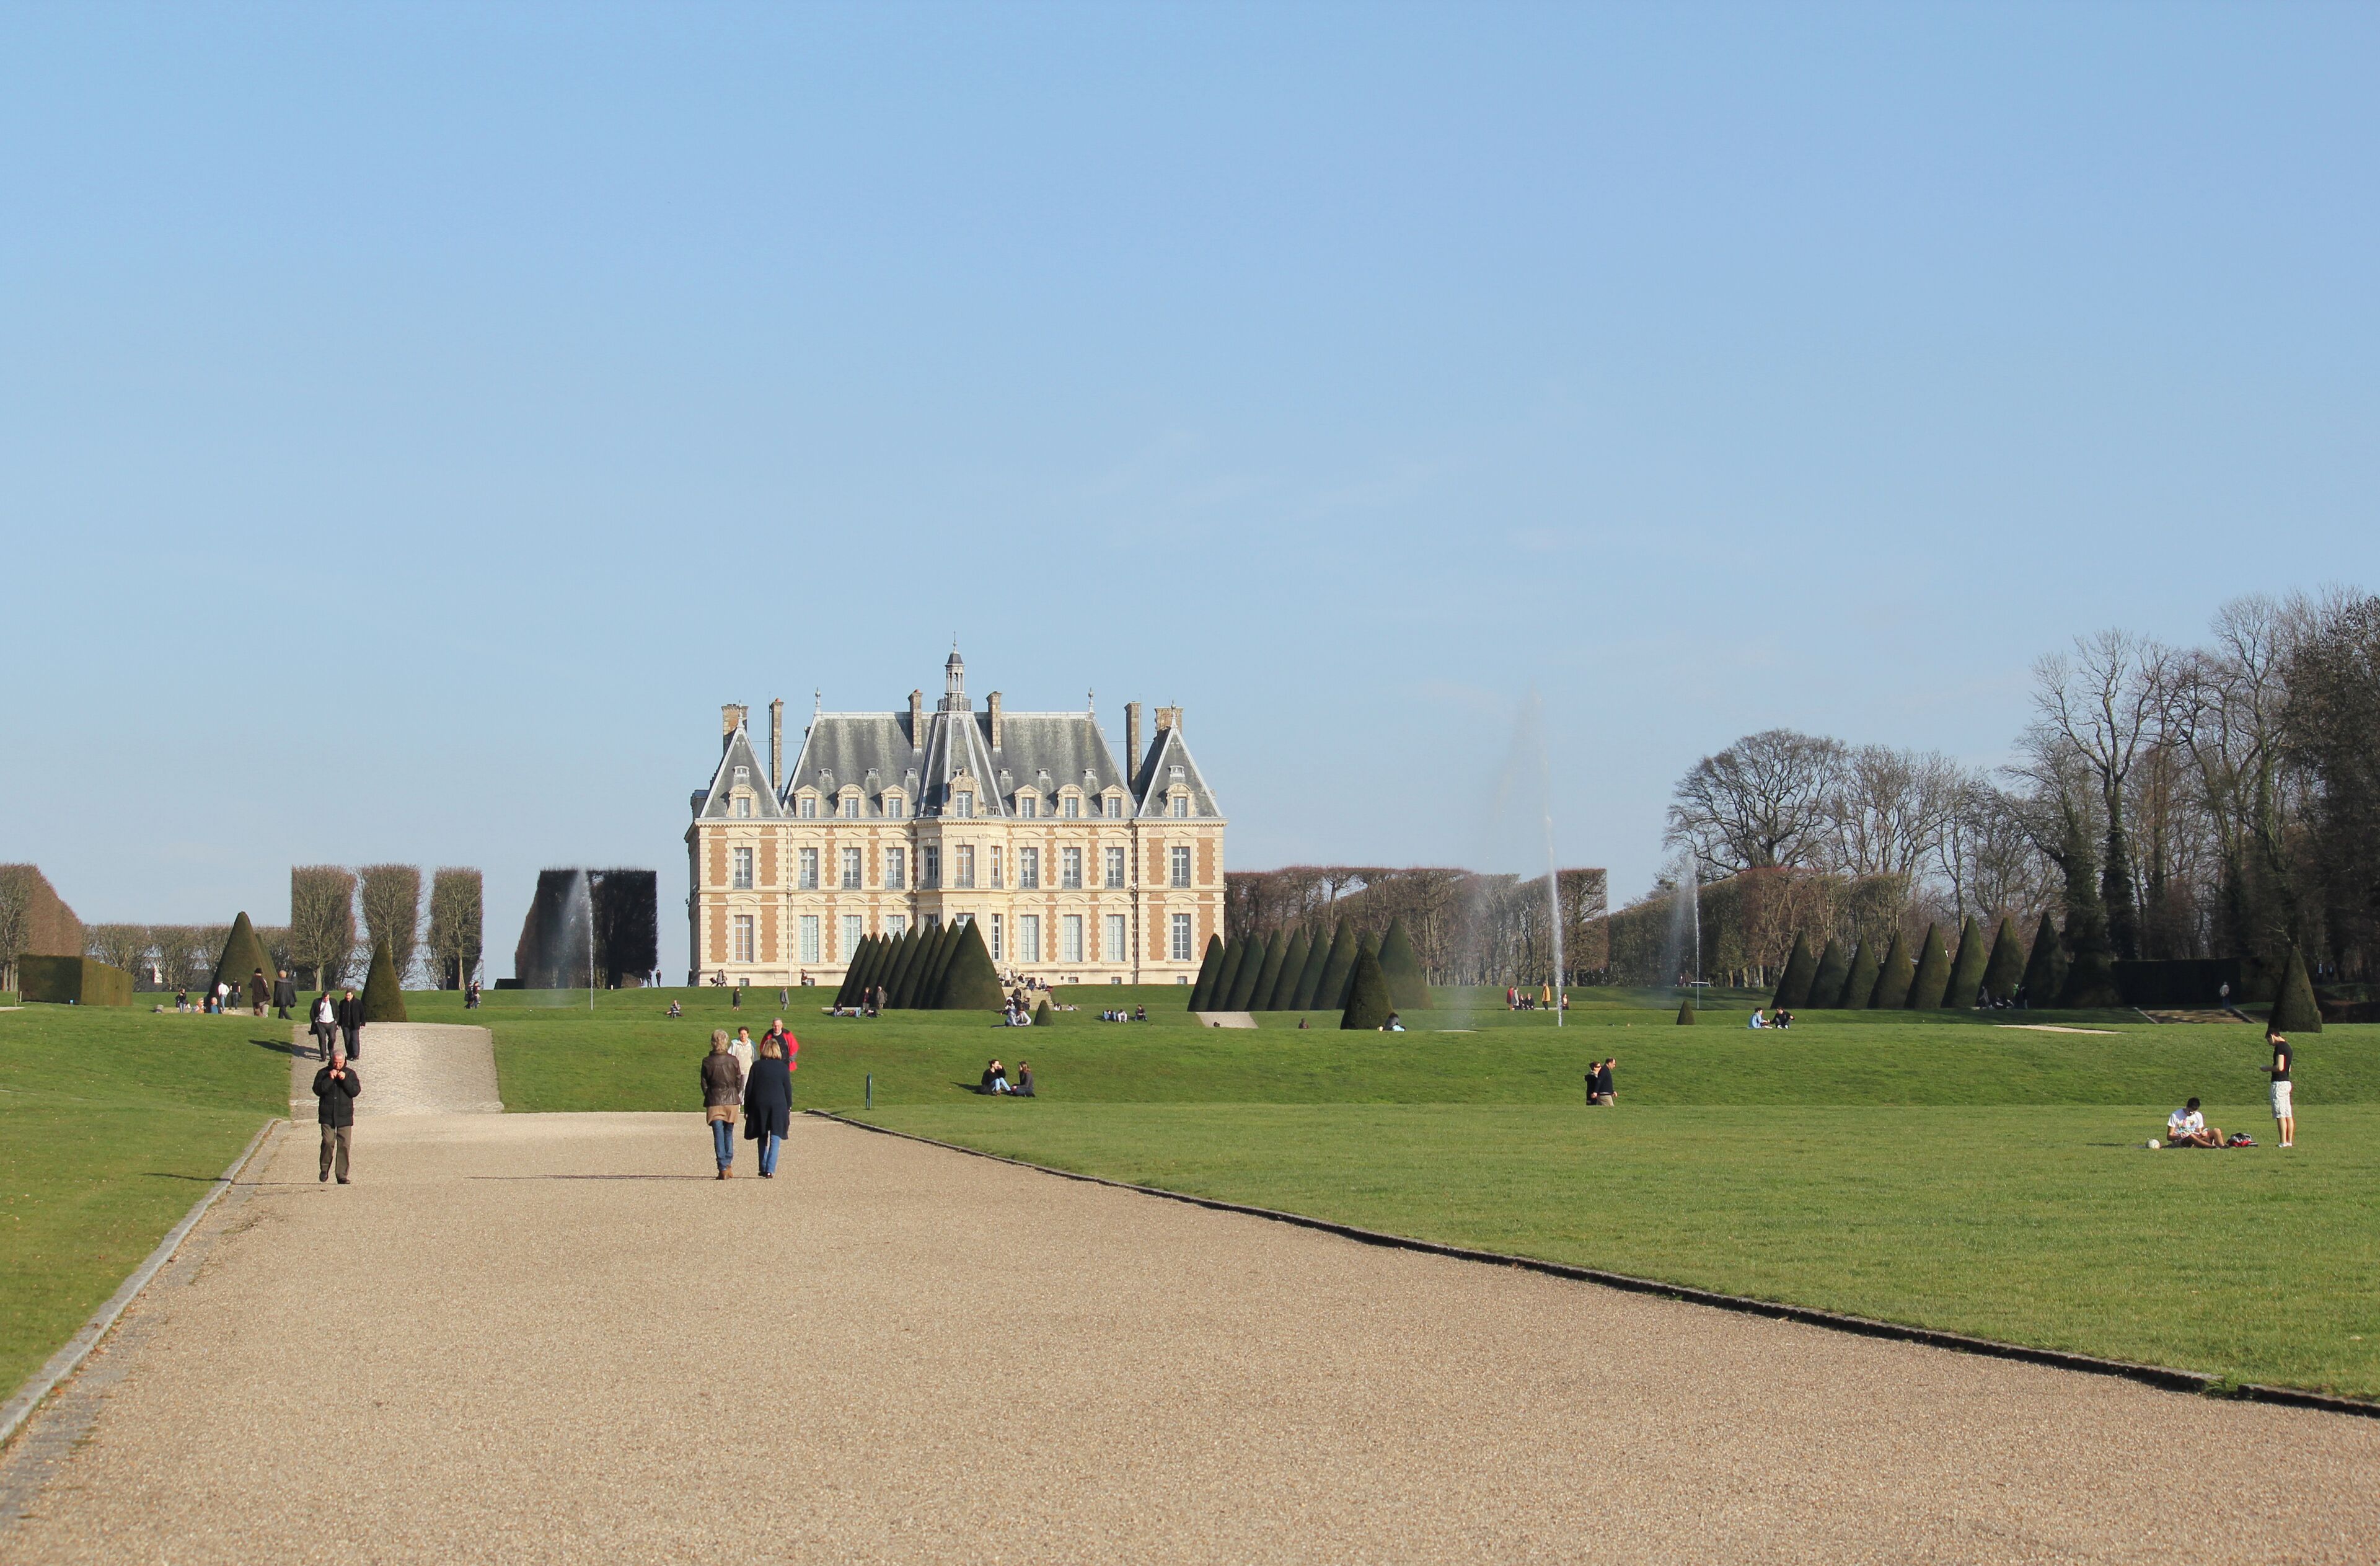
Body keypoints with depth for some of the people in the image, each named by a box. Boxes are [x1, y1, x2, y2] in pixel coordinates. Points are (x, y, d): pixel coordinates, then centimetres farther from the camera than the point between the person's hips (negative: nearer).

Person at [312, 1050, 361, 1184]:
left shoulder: (350, 1073, 6)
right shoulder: (323, 1073, 4)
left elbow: (356, 1091, -4)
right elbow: (318, 1090, -8)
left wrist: (345, 1080, -16)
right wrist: (329, 1079, -16)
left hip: (345, 1117, 1)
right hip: (327, 1116, -1)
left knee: (344, 1145, -3)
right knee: (328, 1142, -12)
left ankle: (342, 1176, 2)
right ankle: (325, 1170, 9)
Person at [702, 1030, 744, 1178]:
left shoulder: (707, 1062, -6)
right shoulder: (733, 1060, -4)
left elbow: (704, 1083, -1)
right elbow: (739, 1081, 2)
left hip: (714, 1102, -2)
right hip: (731, 1100, 2)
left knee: (718, 1135, -2)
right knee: (729, 1133, 16)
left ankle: (723, 1167, -9)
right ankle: (729, 1165, 17)